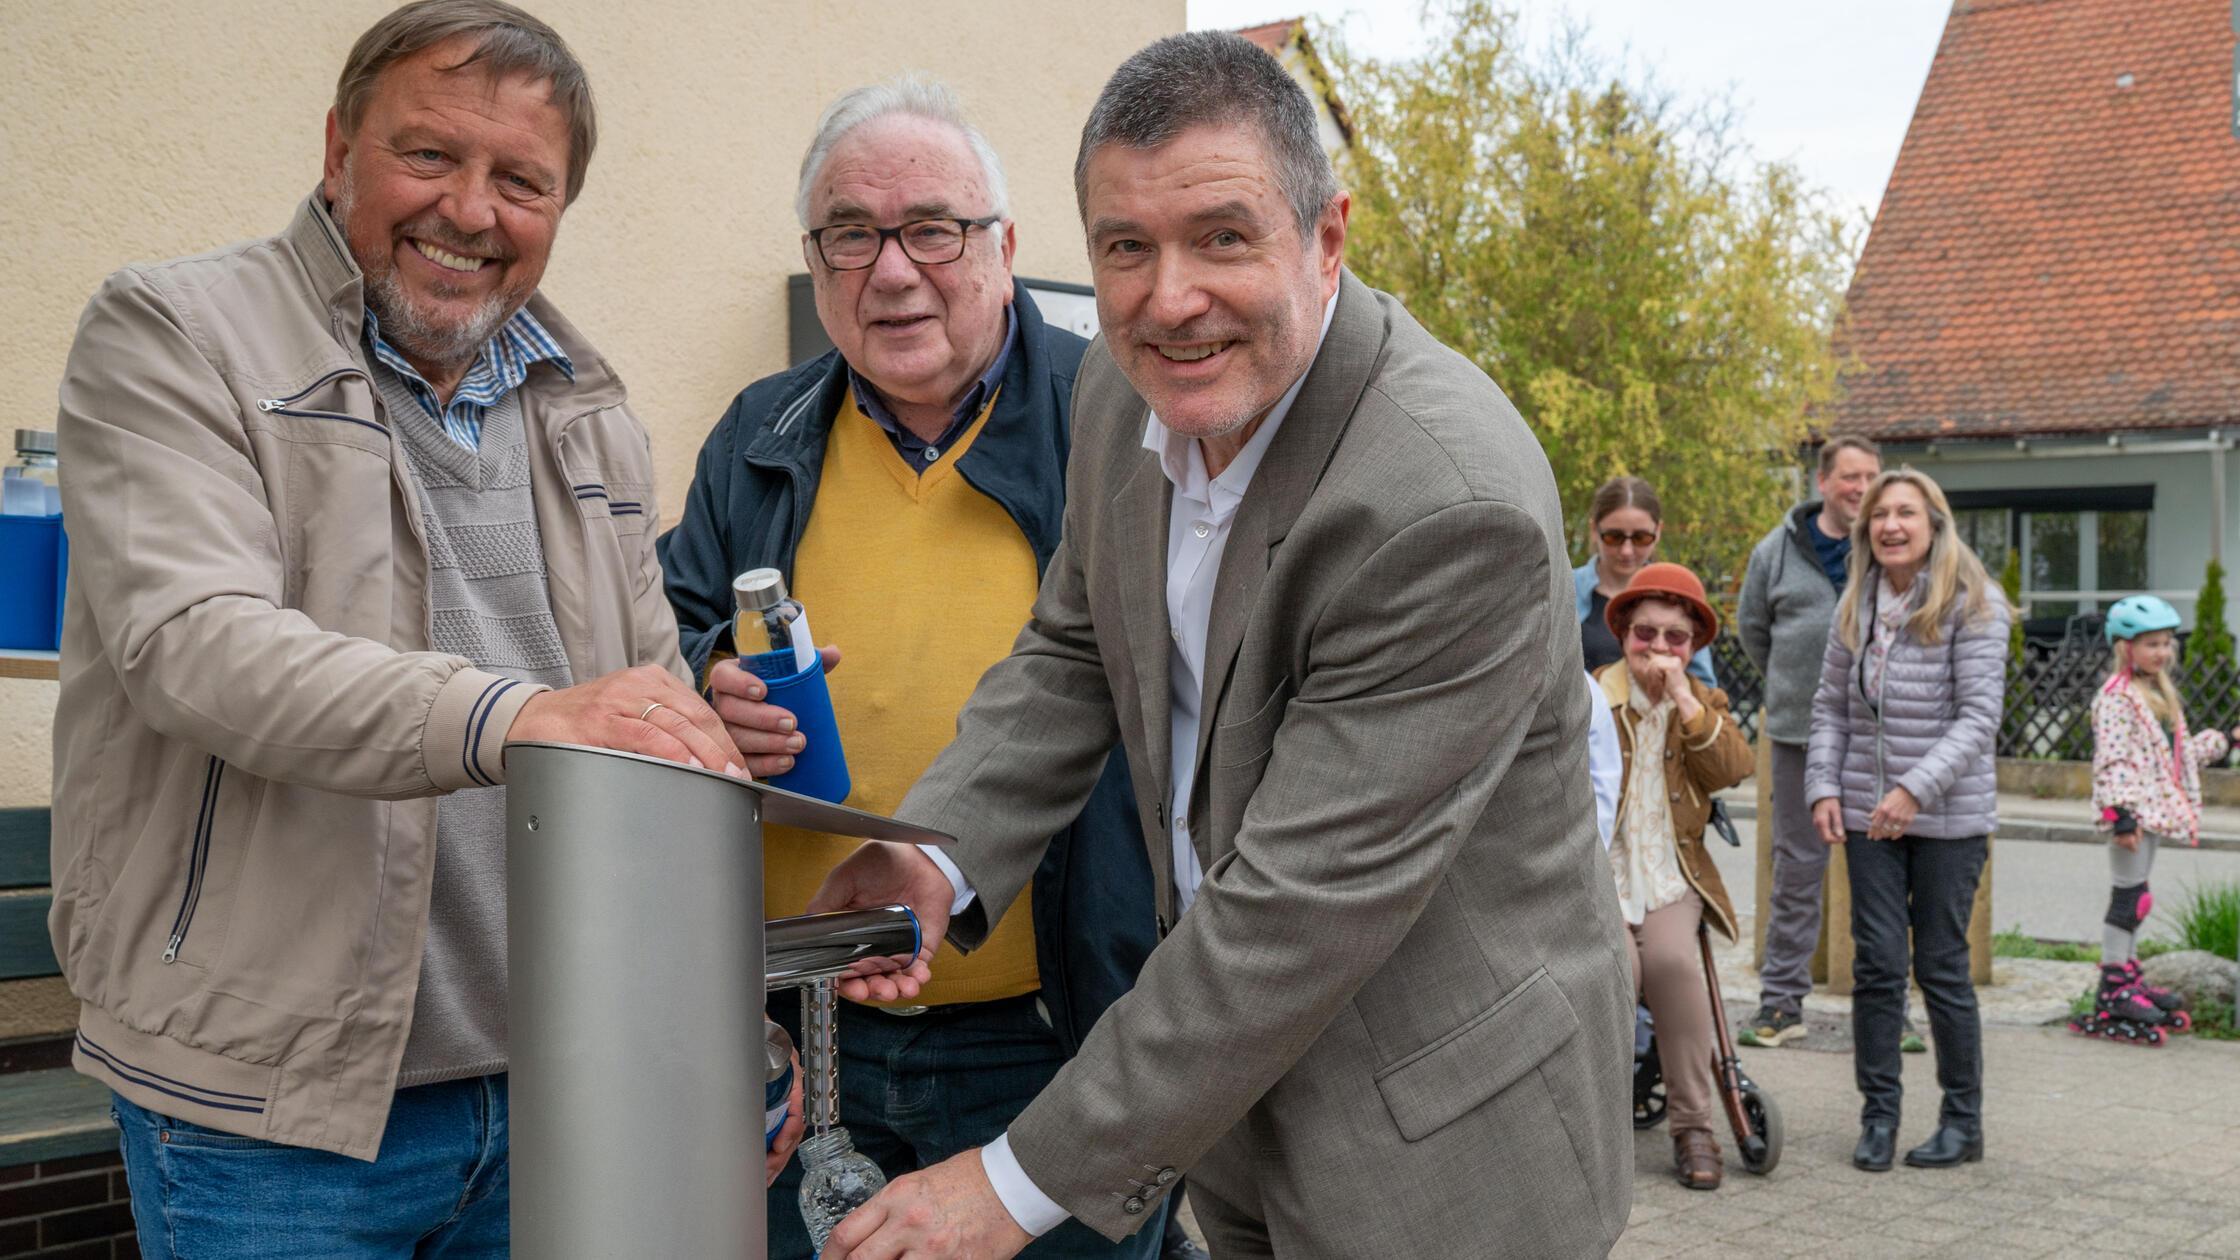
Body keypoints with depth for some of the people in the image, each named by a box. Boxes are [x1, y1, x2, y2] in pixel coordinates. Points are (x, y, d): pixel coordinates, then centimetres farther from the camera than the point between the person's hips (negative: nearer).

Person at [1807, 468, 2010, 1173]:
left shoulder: (1971, 606, -8)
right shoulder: (1857, 606, 8)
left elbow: (1979, 715, -14)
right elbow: (1830, 706, 12)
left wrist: (1916, 788, -22)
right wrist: (1823, 787, 0)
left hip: (1949, 818, -4)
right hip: (1868, 815, 4)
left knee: (1941, 967, 3)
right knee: (1877, 964, 3)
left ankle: (1964, 1121, 17)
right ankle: (1878, 1114, 14)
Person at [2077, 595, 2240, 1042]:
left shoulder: (2160, 694, 17)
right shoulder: (2117, 699, -15)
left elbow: (2180, 750, 27)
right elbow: (2111, 762, -22)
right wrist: (2119, 813, -28)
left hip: (2154, 810, 10)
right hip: (2133, 811, -10)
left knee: (2134, 897, 15)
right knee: (2127, 896, -6)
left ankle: (2128, 976, 23)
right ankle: (2113, 988, -2)